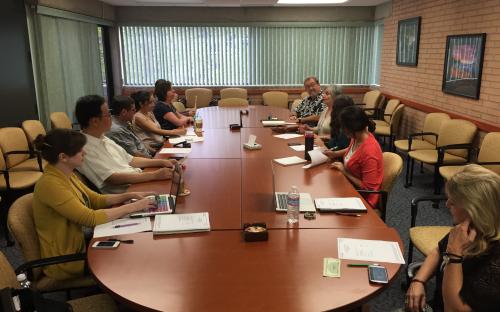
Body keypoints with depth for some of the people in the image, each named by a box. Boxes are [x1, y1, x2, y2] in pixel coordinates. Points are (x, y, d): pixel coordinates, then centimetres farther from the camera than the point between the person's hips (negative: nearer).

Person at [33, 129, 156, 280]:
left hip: (77, 246, 8)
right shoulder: (50, 184, -27)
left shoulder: (66, 176, 1)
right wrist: (132, 207, -23)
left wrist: (130, 196, -4)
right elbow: (91, 218, -29)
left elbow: (97, 200, 9)